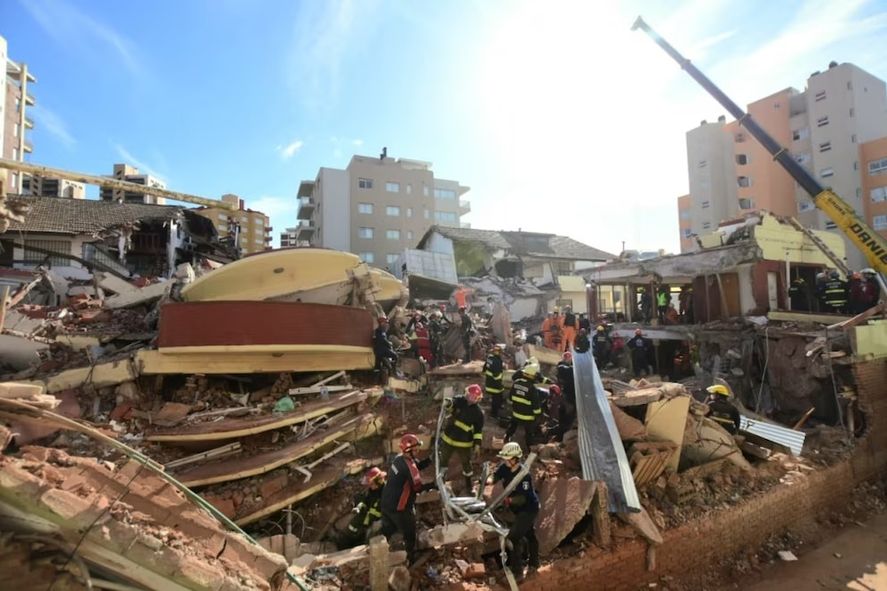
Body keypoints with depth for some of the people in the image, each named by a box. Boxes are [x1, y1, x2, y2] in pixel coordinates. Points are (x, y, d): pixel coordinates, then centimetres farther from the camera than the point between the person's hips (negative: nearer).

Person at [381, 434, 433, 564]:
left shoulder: (400, 458, -1)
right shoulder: (408, 466, -28)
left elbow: (419, 465, 6)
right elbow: (419, 487, -25)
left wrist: (431, 458, -6)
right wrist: (434, 485, -13)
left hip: (386, 503, 8)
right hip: (399, 507, -8)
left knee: (387, 532, 27)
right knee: (409, 533, 15)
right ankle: (412, 559, 32)